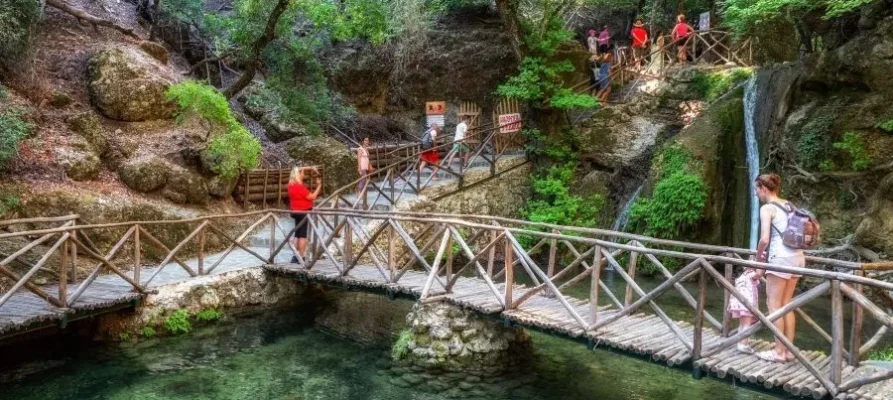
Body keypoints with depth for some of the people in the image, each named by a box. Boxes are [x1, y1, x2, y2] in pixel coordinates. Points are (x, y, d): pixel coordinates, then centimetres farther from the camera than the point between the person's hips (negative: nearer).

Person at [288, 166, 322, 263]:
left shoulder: (292, 185, 4)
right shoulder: (299, 187, -21)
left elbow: (299, 170, 19)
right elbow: (312, 197, -16)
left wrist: (311, 168, 9)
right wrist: (319, 186, -8)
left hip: (296, 211, 9)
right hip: (303, 212, -9)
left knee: (297, 234, 12)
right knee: (303, 235, -5)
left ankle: (296, 256, 14)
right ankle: (301, 257, -4)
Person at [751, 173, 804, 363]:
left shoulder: (767, 208, -8)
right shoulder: (787, 205, 16)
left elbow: (764, 239, -16)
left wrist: (758, 258, 0)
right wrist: (767, 255, 20)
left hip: (781, 258, -8)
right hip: (797, 256, 8)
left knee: (773, 304, 1)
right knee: (786, 304, 13)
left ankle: (779, 351, 4)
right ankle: (788, 350, 17)